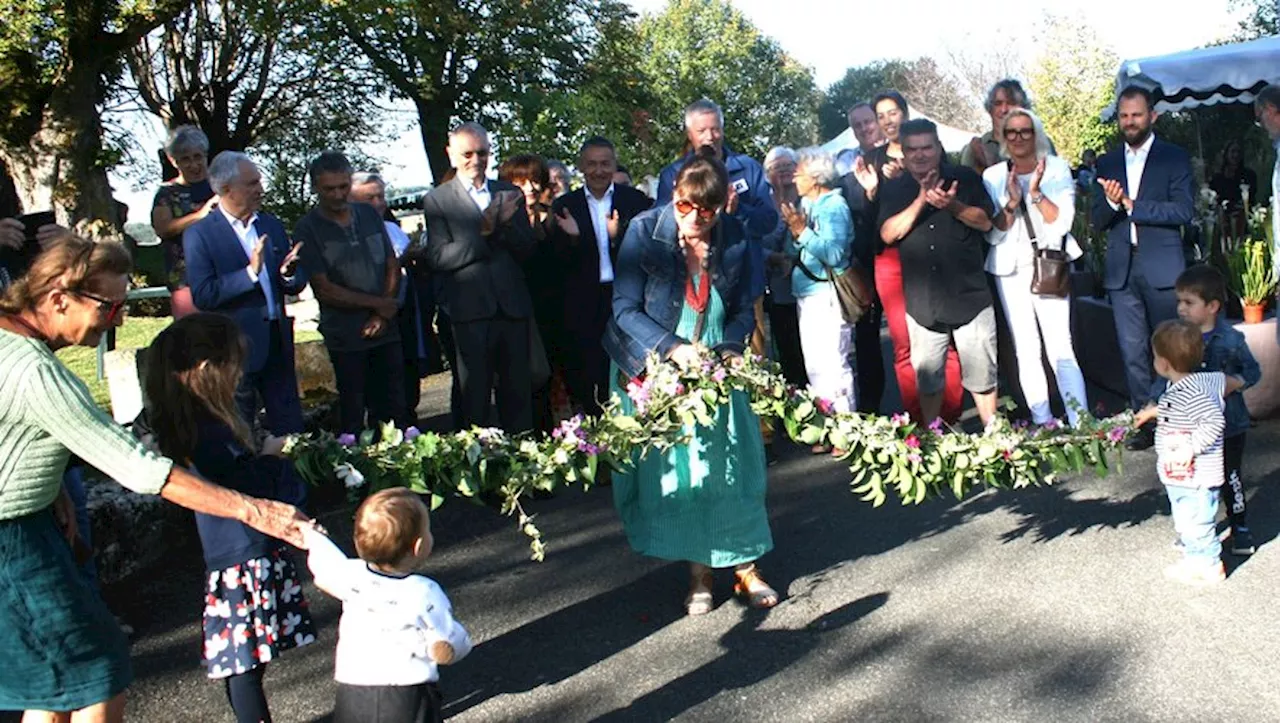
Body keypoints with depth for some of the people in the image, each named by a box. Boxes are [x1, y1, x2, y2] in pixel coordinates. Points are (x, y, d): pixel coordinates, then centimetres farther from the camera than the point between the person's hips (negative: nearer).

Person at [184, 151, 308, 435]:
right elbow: (202, 296, -17)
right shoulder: (199, 234, -8)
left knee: (290, 429, 11)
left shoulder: (272, 225, 9)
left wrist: (289, 273, -14)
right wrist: (250, 272, -25)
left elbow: (296, 285, 9)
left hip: (278, 344, 5)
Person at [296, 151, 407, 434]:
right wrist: (378, 304, -7)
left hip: (386, 329, 4)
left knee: (395, 409, 6)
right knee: (354, 414, 2)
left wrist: (383, 315, -4)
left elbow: (393, 266, 10)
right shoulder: (307, 229, -3)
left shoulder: (369, 215, 11)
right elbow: (324, 289, -8)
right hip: (346, 336, -4)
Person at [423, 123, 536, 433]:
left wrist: (508, 223, -12)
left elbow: (528, 249, 7)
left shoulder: (509, 193, 11)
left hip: (513, 307, 4)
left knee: (519, 391, 10)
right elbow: (438, 258, -11)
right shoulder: (437, 201, -1)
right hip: (470, 311, -3)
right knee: (475, 398, 6)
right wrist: (482, 230, -19)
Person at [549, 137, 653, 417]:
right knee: (590, 382, 4)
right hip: (584, 307, 1)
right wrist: (572, 237, -19)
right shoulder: (565, 205, 5)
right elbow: (560, 262, 1)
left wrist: (618, 237, -22)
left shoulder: (636, 200, 3)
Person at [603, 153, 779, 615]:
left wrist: (731, 347, -17)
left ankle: (744, 567, 15)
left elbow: (743, 310, 3)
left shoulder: (733, 238, -6)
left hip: (716, 369, 2)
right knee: (673, 471, 0)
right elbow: (625, 309, -15)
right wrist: (674, 348, -28)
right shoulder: (645, 231, -13)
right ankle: (700, 572, 15)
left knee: (730, 468, 2)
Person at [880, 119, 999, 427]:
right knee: (927, 381, 10)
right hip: (922, 302, 1)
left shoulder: (965, 178, 4)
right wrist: (921, 199, -17)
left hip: (970, 296, -1)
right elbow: (888, 234, -7)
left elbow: (985, 221, -4)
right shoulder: (894, 190, 7)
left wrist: (952, 205, -21)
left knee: (982, 377, 3)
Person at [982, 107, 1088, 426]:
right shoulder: (993, 176, 5)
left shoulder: (1057, 168, 2)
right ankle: (1042, 426, 12)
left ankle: (1081, 424, -8)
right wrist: (1012, 202, -15)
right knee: (1026, 351, 4)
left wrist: (1036, 193, -19)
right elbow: (993, 233, 1)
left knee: (1060, 349, -11)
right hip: (1009, 270, 2)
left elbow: (1062, 222, -5)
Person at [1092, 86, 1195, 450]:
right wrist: (1111, 202, -13)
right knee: (1132, 353, 4)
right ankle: (1144, 423, 12)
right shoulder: (1107, 163, 12)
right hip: (1122, 271, 3)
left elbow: (1184, 211, -10)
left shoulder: (1174, 158, 2)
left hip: (1162, 269, -3)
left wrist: (1132, 205, -16)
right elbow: (1097, 222, 8)